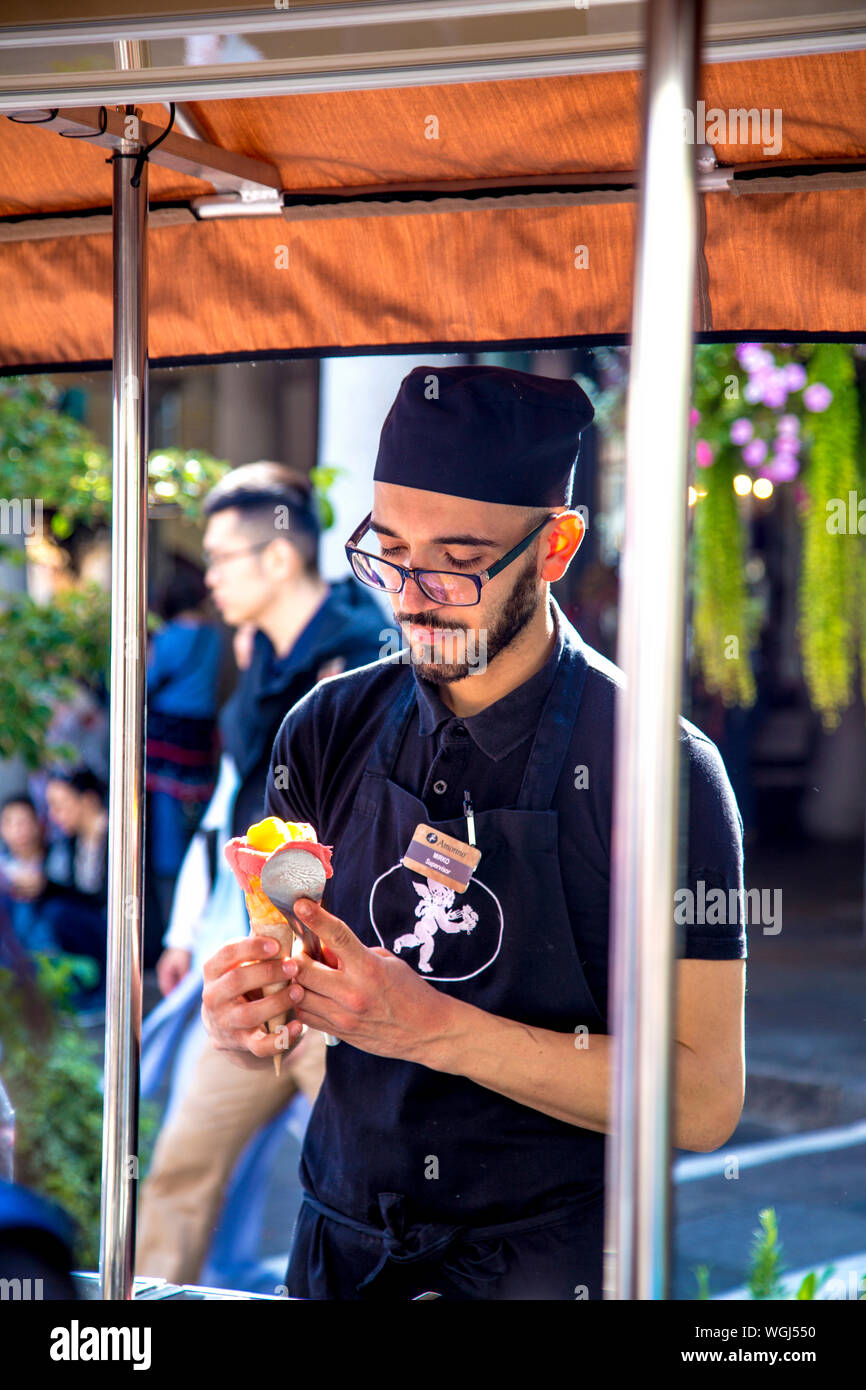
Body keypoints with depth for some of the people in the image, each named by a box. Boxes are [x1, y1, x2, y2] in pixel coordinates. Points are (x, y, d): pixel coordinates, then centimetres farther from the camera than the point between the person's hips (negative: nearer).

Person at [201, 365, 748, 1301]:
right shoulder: (328, 732, -2)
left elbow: (704, 1101, -18)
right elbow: (279, 1009, 5)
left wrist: (440, 1029, -26)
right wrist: (239, 1021, -18)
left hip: (544, 1263, -5)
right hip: (338, 1250, 5)